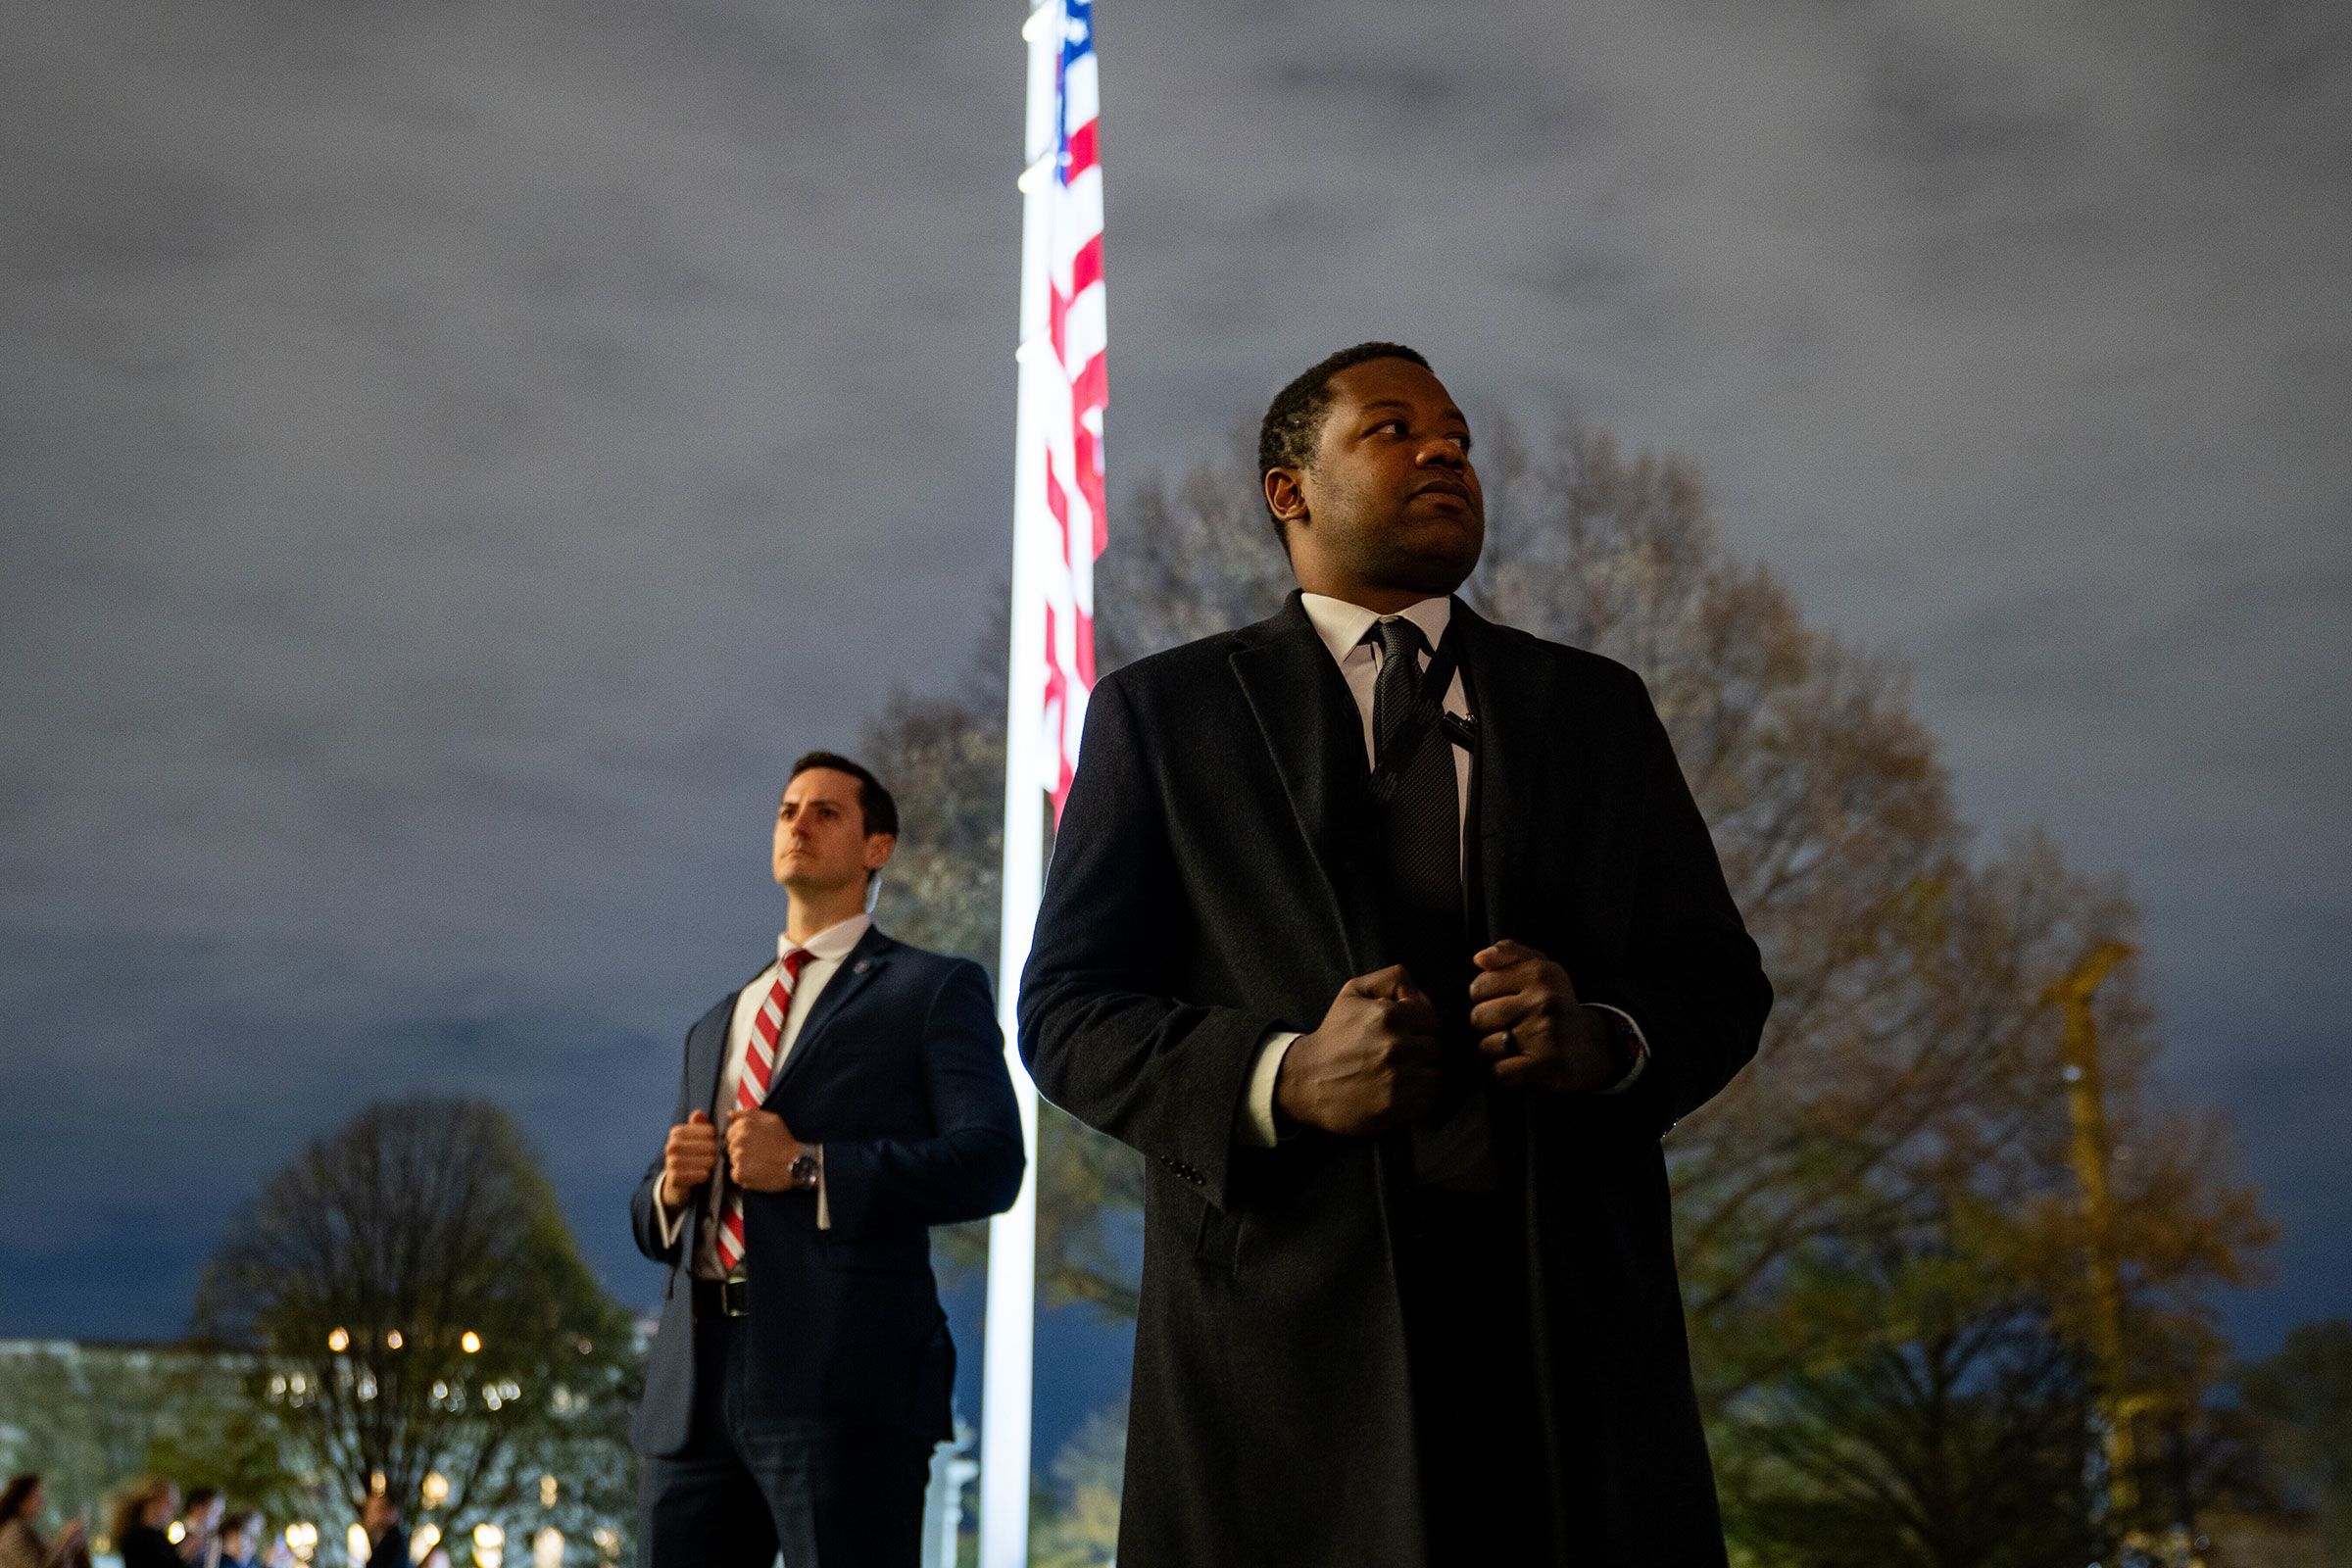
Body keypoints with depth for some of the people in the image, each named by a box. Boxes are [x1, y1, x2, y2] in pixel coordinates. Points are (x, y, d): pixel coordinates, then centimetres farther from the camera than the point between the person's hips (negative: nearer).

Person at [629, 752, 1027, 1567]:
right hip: (695, 1385, 6)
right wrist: (672, 1185, 2)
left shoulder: (934, 991, 8)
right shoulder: (715, 1027, 26)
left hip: (844, 1381, -5)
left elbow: (990, 1162, -7)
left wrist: (808, 1168, -13)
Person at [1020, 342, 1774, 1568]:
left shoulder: (1597, 708, 16)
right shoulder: (1161, 712, 8)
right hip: (1285, 1321, -2)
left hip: (1570, 1320, 2)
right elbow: (1067, 1010, 2)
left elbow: (1721, 983, 13)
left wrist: (1606, 1040, -10)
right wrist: (1283, 1077, -16)